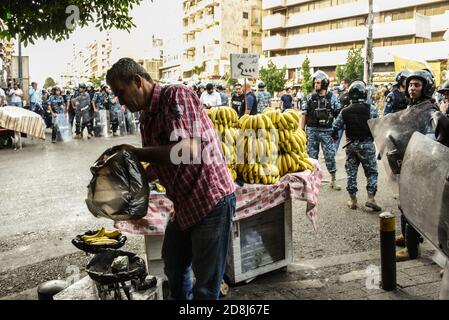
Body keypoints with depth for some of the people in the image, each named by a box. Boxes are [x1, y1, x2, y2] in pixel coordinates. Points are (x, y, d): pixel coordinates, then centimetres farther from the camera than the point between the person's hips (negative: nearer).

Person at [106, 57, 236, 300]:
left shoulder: (175, 96, -16)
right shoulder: (146, 119, 11)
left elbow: (187, 150, -29)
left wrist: (136, 152, -19)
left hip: (212, 201, -9)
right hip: (185, 205, 10)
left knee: (206, 286, 2)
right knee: (174, 267, 25)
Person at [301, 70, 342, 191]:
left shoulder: (332, 98, -1)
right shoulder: (310, 97, 4)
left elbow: (338, 115, 3)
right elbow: (305, 114, 7)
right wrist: (301, 130, 3)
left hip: (326, 131, -2)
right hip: (312, 130, 2)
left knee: (330, 155, 1)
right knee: (311, 155, 8)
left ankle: (333, 180, 13)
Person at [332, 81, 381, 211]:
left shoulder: (345, 111, -2)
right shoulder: (370, 109, -10)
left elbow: (335, 127, 4)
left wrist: (335, 137, 24)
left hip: (351, 145, 2)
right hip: (367, 144, -2)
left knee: (351, 172, 10)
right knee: (371, 171, 8)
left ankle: (353, 200, 13)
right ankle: (370, 198, -1)